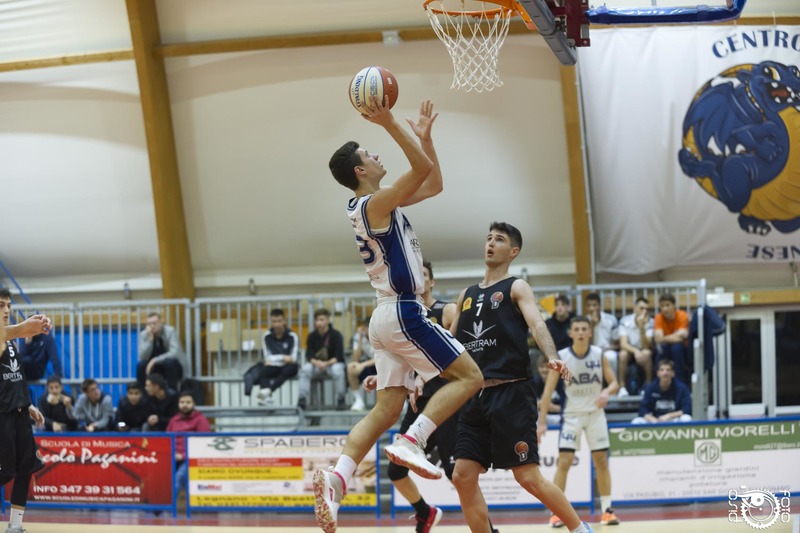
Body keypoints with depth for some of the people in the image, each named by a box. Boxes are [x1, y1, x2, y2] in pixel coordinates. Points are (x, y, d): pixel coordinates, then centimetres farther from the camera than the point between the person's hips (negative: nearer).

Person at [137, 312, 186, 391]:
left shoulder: (171, 331, -16)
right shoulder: (143, 335, -7)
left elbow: (174, 353, -27)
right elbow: (142, 357, -17)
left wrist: (155, 360, -35)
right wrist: (150, 339, -27)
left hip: (172, 367, -2)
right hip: (154, 367, 2)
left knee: (170, 362, -35)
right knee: (141, 365, -27)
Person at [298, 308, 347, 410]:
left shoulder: (336, 335, -8)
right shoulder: (312, 336, 1)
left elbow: (338, 356, -14)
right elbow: (309, 356, -5)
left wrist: (327, 363, -31)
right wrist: (317, 363, -28)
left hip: (333, 363, -2)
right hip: (316, 365, 2)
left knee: (337, 369, -37)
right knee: (305, 369, -28)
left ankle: (340, 400, -21)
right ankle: (302, 399, -29)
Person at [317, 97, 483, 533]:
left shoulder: (377, 204, 16)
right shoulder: (374, 203, -12)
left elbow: (433, 184, 25)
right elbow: (422, 169, -23)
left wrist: (423, 135, 20)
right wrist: (390, 124, -21)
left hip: (388, 316, 9)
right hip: (404, 313, -9)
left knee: (387, 408, 3)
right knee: (469, 376, -4)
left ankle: (336, 479, -13)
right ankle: (412, 442, -17)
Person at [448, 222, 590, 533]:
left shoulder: (516, 288, 1)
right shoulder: (467, 295, 19)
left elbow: (537, 325, -16)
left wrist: (552, 358, -35)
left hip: (511, 394, -6)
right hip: (476, 397, 6)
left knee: (529, 478, -9)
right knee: (463, 477, -3)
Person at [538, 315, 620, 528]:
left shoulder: (599, 355, -6)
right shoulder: (561, 357, -12)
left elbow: (614, 382, 0)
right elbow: (548, 390, -11)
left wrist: (606, 392, -25)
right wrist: (542, 422, -16)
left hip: (595, 413, 2)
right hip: (571, 414, -2)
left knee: (601, 461, 4)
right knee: (564, 461, -9)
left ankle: (607, 509, 11)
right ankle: (556, 511, -5)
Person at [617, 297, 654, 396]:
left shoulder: (650, 322, -14)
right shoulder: (625, 321, -13)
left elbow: (646, 346, -23)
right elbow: (623, 344, -21)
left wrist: (642, 328, -37)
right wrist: (636, 351, -40)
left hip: (642, 351, 0)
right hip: (630, 350, 0)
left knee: (646, 354, -33)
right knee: (623, 354, -33)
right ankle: (622, 387, -22)